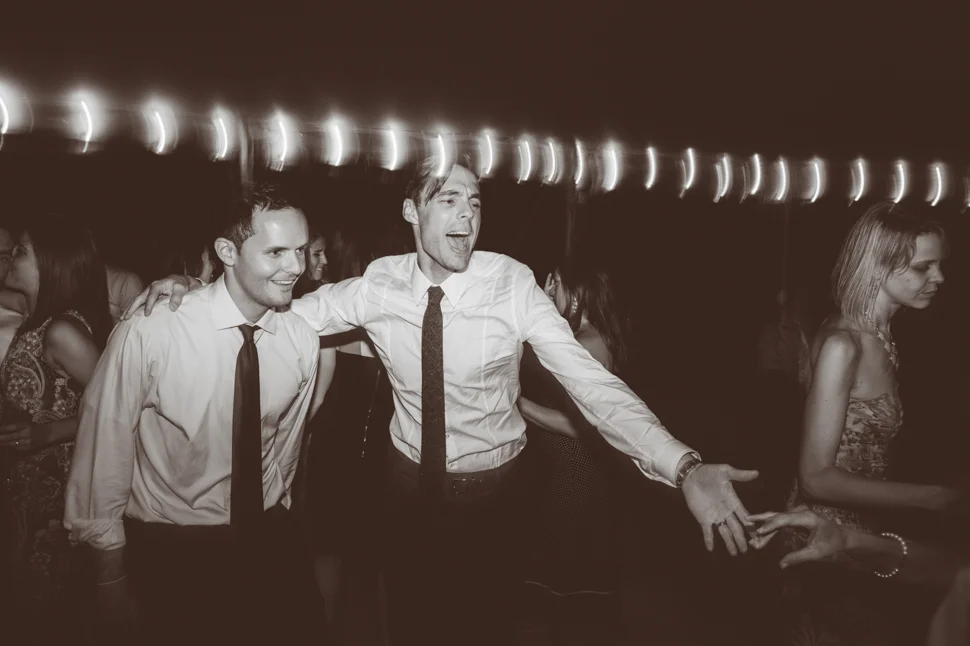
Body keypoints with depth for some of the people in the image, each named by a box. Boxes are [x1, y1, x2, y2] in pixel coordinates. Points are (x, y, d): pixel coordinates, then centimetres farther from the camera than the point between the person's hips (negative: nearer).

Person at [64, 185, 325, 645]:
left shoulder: (302, 341, -9)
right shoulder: (148, 334, -20)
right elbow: (105, 451, -11)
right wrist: (111, 577, -3)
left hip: (267, 537, 3)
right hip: (170, 552, -3)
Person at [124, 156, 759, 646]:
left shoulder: (512, 283, -19)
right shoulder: (379, 286, -11)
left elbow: (588, 378, -26)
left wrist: (684, 467, -38)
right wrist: (191, 287, -19)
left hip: (492, 488, -2)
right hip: (411, 481, 2)